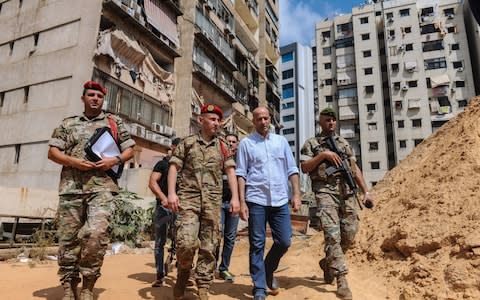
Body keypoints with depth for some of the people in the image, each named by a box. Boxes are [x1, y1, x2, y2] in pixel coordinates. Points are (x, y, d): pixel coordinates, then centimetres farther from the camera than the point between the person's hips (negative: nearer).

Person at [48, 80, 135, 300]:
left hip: (102, 187, -2)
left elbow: (129, 150, 14)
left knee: (96, 233, -17)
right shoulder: (68, 124, 16)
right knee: (68, 238, 4)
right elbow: (52, 152, 11)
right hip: (71, 187, 2)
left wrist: (115, 160, -6)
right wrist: (73, 161, -7)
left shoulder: (114, 122, 14)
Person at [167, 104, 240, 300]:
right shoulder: (187, 143, 8)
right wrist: (171, 193, -9)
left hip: (213, 201, 2)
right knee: (186, 242, -13)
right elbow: (173, 167, 4)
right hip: (188, 198, -2)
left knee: (209, 246, 2)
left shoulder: (222, 147, 13)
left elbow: (230, 172, 8)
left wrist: (235, 197, -2)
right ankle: (183, 274, 17)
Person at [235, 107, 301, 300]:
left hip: (280, 200, 3)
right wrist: (242, 201, -7)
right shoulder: (246, 143, 4)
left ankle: (268, 271, 33)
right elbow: (241, 174, 0)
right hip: (256, 200, -2)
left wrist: (296, 194, 2)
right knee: (257, 245, 3)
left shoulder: (281, 141, 12)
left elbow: (291, 170, 11)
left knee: (284, 242, 5)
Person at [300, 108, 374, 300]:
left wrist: (366, 191, 9)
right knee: (332, 235, -11)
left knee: (349, 233, 5)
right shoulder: (311, 144, 7)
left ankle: (328, 262, 29)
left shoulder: (344, 143, 20)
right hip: (326, 193, -5)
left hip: (347, 192, 5)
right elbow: (304, 168, -3)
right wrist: (323, 155, -12)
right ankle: (341, 280, -5)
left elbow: (355, 168, 17)